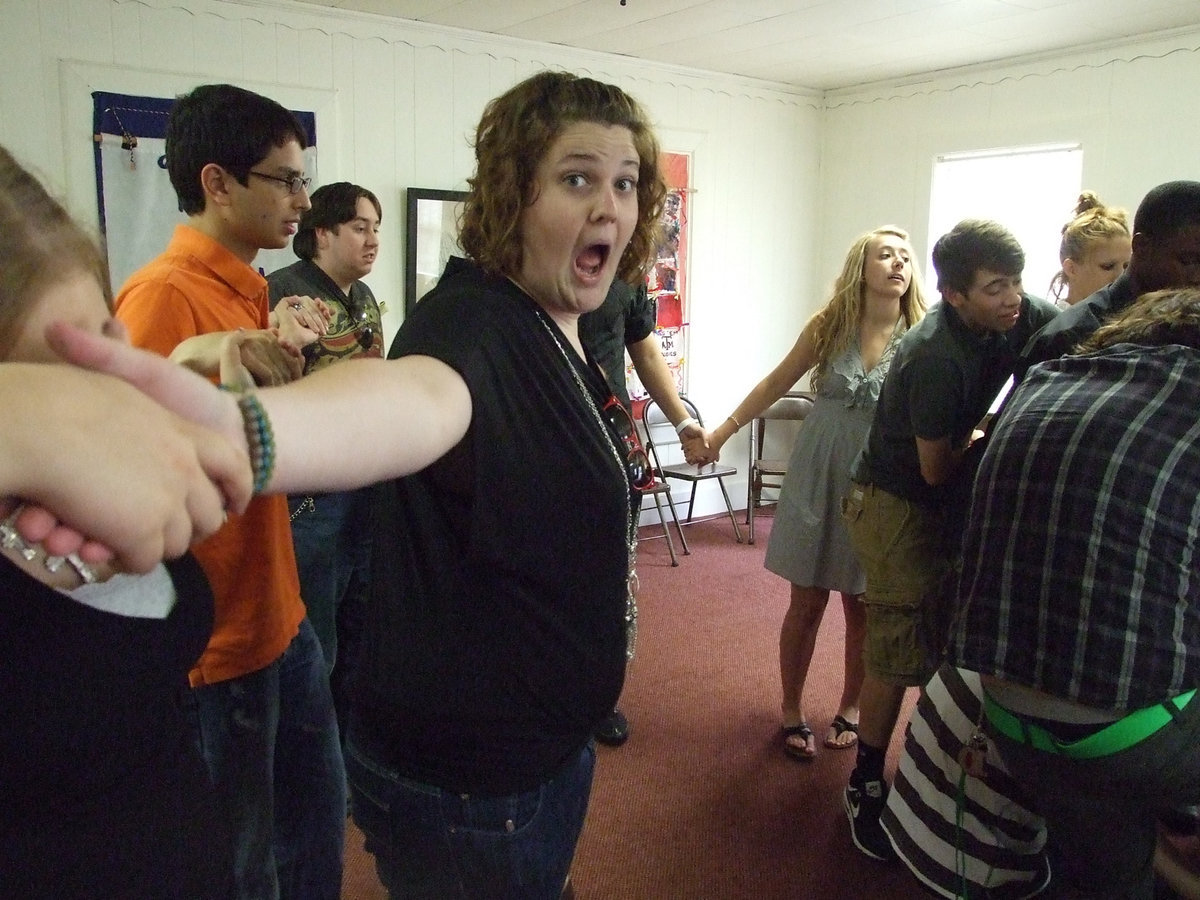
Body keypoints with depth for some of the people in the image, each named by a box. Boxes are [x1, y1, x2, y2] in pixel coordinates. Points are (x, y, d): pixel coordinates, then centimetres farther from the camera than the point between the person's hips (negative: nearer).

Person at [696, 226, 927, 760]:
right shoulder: (829, 326, -3)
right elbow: (778, 382, 6)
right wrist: (723, 431, 4)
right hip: (818, 477, 0)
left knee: (862, 606, 12)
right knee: (807, 602, 7)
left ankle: (850, 708, 33)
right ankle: (791, 711, 25)